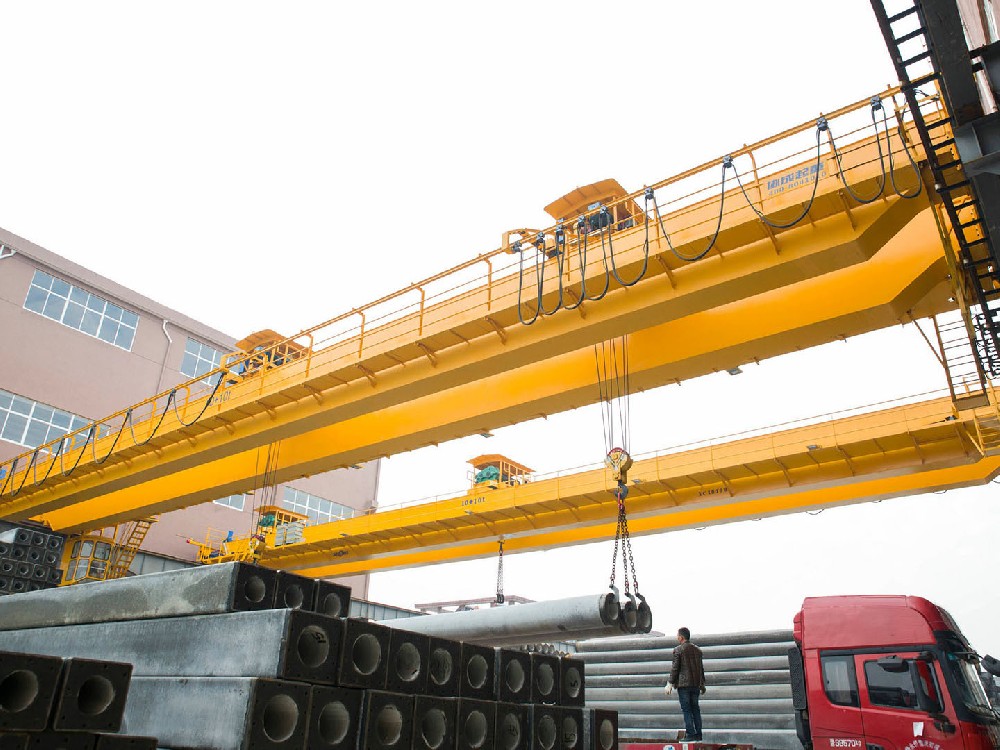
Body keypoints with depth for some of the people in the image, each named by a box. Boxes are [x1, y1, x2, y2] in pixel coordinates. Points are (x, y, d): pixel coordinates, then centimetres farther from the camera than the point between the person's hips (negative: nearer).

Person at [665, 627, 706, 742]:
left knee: (687, 710, -3)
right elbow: (701, 668, 16)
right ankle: (698, 735, 12)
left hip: (683, 684, -6)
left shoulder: (678, 650, -8)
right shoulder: (697, 649, 11)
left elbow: (675, 668, -10)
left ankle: (690, 735, -6)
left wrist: (670, 683, -3)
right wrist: (702, 684, 23)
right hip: (695, 684, 6)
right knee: (695, 709, 11)